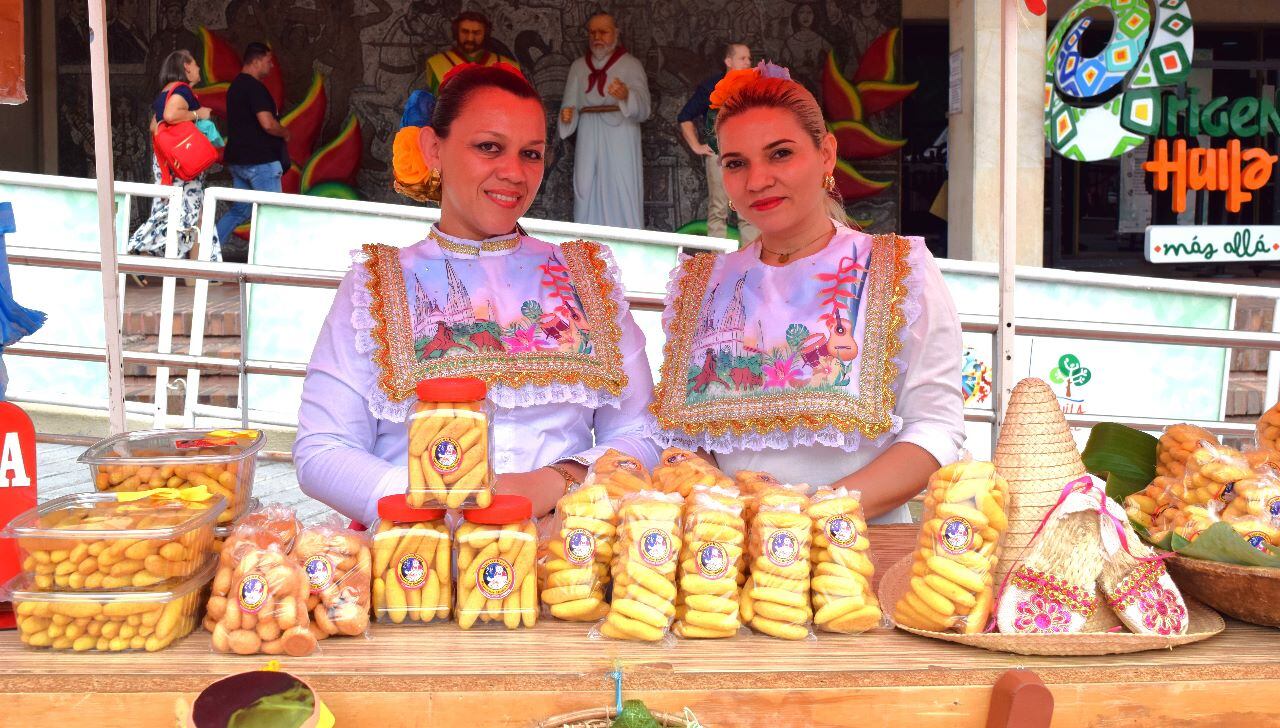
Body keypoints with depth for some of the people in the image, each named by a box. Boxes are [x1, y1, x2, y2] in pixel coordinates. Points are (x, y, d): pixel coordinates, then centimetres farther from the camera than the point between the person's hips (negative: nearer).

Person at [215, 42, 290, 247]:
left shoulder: (236, 86, 16)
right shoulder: (255, 87, -15)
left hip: (238, 160, 9)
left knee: (240, 210, 15)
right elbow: (268, 124, -25)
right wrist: (285, 133, -5)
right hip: (260, 161, -9)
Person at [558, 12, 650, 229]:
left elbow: (643, 109, -10)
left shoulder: (631, 64, 2)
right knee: (587, 195, 2)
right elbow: (570, 105, 12)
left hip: (620, 142, -3)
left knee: (621, 198, -7)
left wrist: (626, 96, -31)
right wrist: (566, 116, -12)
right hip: (589, 142, 4)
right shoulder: (578, 66, 14)